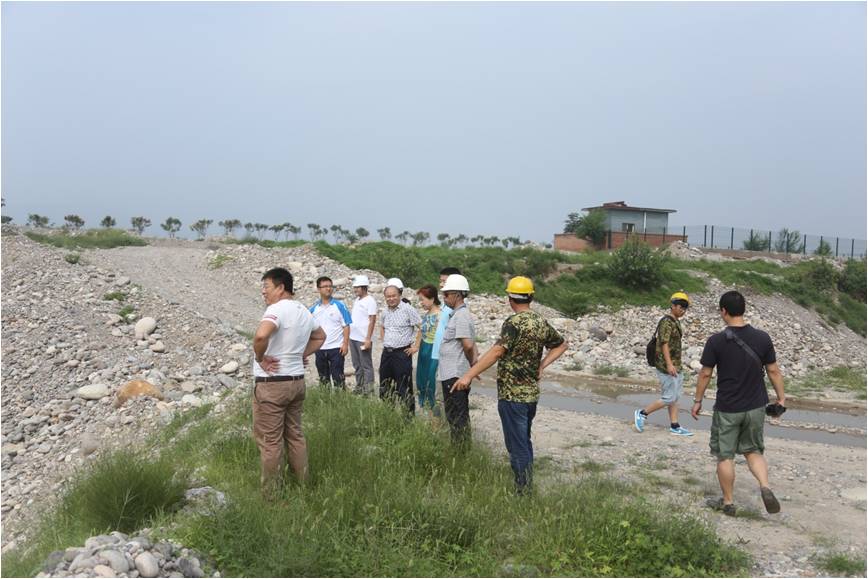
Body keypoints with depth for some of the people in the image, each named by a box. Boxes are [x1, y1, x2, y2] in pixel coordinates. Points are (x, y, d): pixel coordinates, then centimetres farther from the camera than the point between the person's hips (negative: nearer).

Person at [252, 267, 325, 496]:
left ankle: (270, 494, 9)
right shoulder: (304, 312, 10)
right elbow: (320, 337, 27)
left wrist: (260, 358, -19)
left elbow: (261, 335, -37)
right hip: (297, 381, 8)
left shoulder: (278, 309, -17)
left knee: (269, 441, 1)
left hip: (271, 384, -8)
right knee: (295, 435, 18)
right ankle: (303, 485, 25)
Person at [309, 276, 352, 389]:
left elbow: (346, 326, -5)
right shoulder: (314, 308, 4)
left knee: (338, 377, -1)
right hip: (320, 348, 4)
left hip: (336, 348, -4)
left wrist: (345, 344, -12)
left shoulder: (339, 305, -4)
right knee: (323, 377, 14)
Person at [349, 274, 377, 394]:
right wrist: (349, 335, 14)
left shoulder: (370, 301, -11)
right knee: (357, 365, 15)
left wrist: (368, 338, -19)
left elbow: (372, 320, -15)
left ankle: (368, 391, 3)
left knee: (366, 366, -2)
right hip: (353, 338, 8)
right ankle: (358, 388, 23)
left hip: (363, 339, -8)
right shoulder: (357, 300, 13)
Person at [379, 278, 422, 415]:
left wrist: (416, 346, -11)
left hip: (402, 353, -7)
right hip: (386, 353, 7)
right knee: (384, 387, 15)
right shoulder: (385, 311, 9)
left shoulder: (408, 309, -12)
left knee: (404, 388, -2)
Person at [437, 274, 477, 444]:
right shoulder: (460, 314, 15)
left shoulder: (461, 316, -16)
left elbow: (468, 345, -23)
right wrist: (473, 362, 9)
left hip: (454, 375, -10)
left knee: (456, 417, -3)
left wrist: (471, 364, -6)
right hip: (454, 374, 10)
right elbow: (472, 344, 19)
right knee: (460, 416, 17)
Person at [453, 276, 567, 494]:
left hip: (512, 394, -8)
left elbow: (496, 352, -27)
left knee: (517, 446, -1)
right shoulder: (542, 322, 7)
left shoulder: (514, 322, -17)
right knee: (524, 441, 21)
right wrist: (542, 365, 12)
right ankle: (527, 487, 31)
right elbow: (561, 345, 20)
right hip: (532, 393, 8)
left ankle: (522, 493, 4)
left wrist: (469, 375, -28)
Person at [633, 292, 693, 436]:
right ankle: (642, 413, 6)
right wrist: (669, 364, -28)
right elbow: (664, 344, -22)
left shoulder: (675, 322, 15)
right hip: (667, 366, -10)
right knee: (668, 398, -6)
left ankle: (675, 426, 15)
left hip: (675, 366, 10)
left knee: (675, 397, 11)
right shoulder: (667, 322, -15)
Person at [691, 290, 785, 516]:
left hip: (727, 409, -3)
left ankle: (727, 503, 20)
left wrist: (697, 400, 6)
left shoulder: (716, 341, -14)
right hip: (756, 407, 3)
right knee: (753, 451, 20)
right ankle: (765, 487, -2)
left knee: (725, 456, 10)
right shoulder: (762, 338, -5)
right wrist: (781, 398, 14)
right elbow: (774, 371, 1)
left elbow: (705, 374, -6)